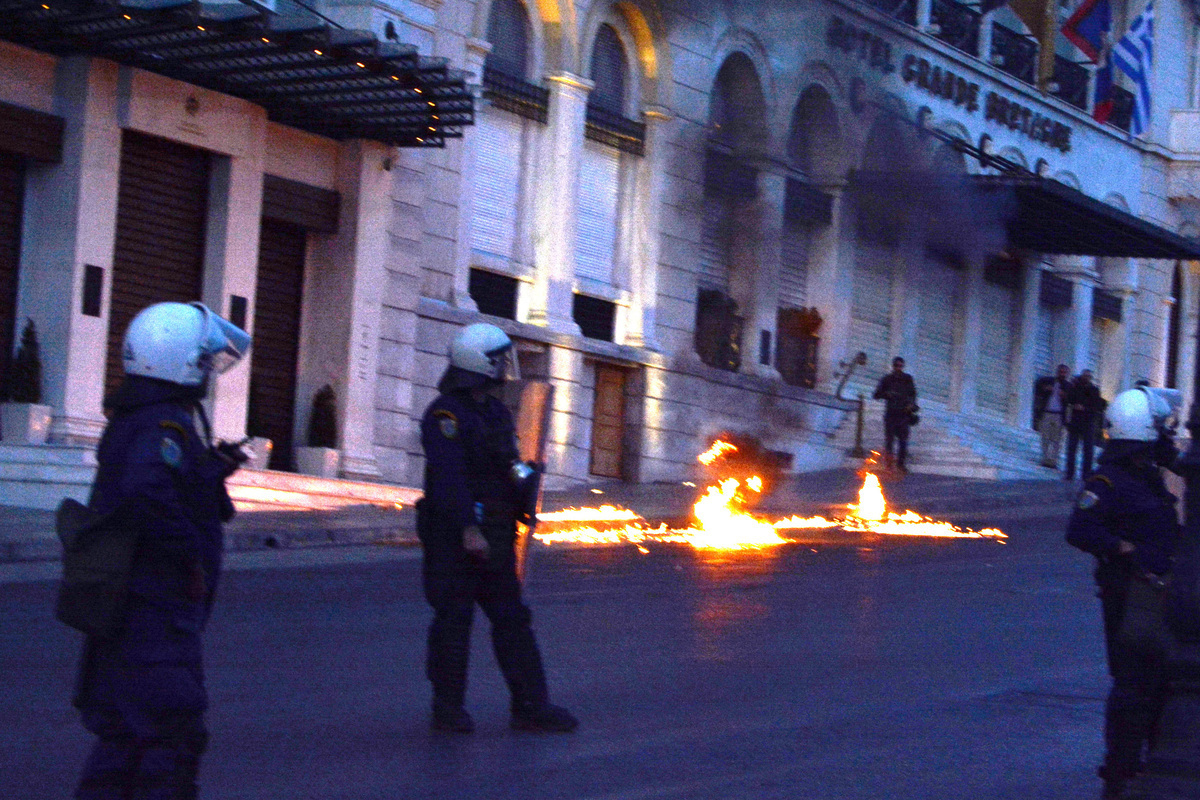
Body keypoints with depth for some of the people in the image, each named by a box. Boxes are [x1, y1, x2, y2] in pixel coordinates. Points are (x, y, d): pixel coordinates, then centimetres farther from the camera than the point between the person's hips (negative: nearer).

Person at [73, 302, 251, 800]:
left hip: (123, 604, 10)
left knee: (121, 733, 16)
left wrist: (211, 468, 9)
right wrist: (191, 556, -26)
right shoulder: (165, 426, -19)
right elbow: (146, 491, -36)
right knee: (173, 737, -4)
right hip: (157, 609, -10)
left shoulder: (130, 419, 12)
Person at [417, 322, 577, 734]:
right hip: (454, 534, -9)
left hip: (492, 533, 9)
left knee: (512, 618, 7)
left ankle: (530, 707, 9)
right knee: (454, 619, -2)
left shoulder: (496, 412, 16)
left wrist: (525, 478, 5)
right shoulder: (446, 414, -12)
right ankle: (448, 707, 7)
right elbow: (449, 476, -21)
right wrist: (468, 529, -27)